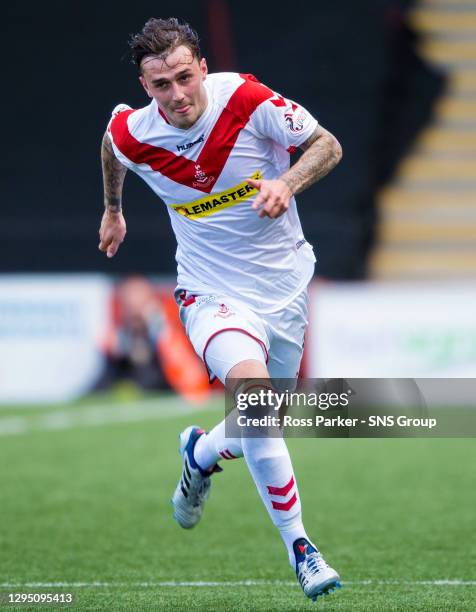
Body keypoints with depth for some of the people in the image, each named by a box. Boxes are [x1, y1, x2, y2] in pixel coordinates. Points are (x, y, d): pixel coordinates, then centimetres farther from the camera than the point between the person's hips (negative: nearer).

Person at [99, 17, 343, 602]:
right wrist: (113, 210, 27)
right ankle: (299, 546, -22)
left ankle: (201, 453, 50)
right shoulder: (132, 133, -14)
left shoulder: (246, 99, -18)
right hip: (213, 293, -2)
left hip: (284, 286, 2)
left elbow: (328, 145, -8)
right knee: (251, 385, -30)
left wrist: (287, 182, -27)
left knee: (259, 426, 11)